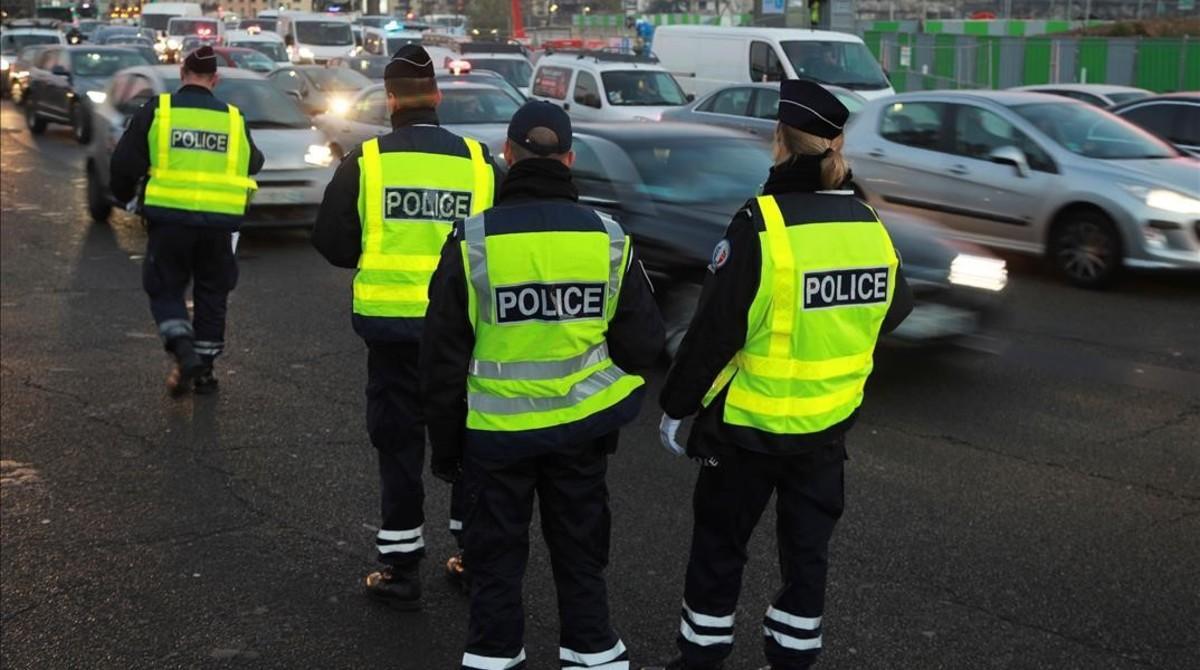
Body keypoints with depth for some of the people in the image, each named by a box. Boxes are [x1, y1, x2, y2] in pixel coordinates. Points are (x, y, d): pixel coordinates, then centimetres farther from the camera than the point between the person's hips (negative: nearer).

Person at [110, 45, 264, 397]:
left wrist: (124, 195, 16)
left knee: (165, 289, 12)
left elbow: (124, 162, -2)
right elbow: (253, 164, 17)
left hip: (169, 219, -2)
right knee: (211, 295, 15)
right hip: (219, 223, 2)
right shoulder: (233, 119, 5)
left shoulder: (157, 110, -2)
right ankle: (204, 368, 18)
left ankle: (184, 351, -10)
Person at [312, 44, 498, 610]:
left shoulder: (366, 161, -6)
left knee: (399, 443, 9)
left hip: (394, 323, -2)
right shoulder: (479, 161, -1)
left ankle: (401, 568, 13)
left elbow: (331, 242, -3)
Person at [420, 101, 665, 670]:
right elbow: (642, 343, -1)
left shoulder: (473, 240, -13)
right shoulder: (609, 237, -7)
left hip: (497, 430, -2)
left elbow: (442, 356, -8)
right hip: (583, 427, 2)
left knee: (497, 553, 14)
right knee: (580, 548, 18)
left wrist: (445, 444, 3)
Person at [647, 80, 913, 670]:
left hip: (749, 424, -5)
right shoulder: (869, 225, -2)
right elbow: (894, 309, 13)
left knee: (718, 546, 12)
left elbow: (714, 331, -18)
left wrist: (676, 406, -8)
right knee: (807, 546, 17)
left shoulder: (760, 223, -20)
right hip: (830, 424, 5)